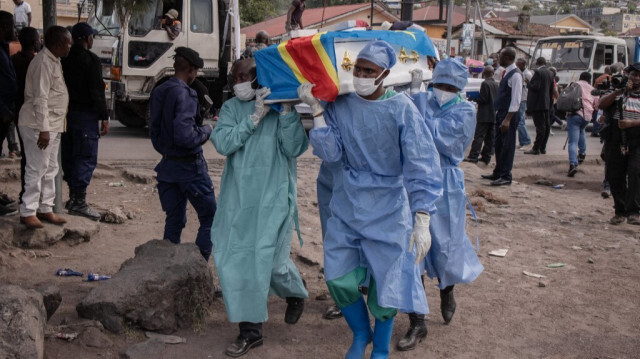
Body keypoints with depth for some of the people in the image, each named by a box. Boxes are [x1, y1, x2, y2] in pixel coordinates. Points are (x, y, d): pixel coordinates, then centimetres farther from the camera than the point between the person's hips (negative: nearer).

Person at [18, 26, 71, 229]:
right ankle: (27, 212, 1)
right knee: (36, 169, -6)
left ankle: (45, 208, 20)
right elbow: (40, 99, -22)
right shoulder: (43, 62, -17)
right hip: (38, 126, -10)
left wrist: (49, 128, 18)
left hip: (53, 125, 10)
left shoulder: (54, 61, 14)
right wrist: (44, 129, -25)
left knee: (50, 169, 13)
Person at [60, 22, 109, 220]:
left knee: (69, 155, 14)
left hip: (66, 113, 8)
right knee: (86, 157, -6)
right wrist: (104, 117, -12)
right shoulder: (91, 60, -11)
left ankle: (73, 196, 22)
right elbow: (97, 91, -15)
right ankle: (79, 202, -9)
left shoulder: (64, 59, 10)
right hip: (85, 115, -8)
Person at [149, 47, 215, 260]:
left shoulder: (158, 92, 9)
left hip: (167, 165, 8)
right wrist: (207, 130, -10)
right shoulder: (184, 94, -18)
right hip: (189, 166, -8)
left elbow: (154, 132, 16)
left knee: (174, 221, 15)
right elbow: (184, 136, -26)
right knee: (210, 218, 3)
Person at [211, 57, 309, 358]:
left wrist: (286, 111, -19)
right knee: (233, 258, 2)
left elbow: (295, 148, -11)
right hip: (238, 197, 4)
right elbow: (222, 143, -10)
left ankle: (295, 294, 35)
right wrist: (256, 116, -15)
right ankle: (250, 329, 15)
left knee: (270, 258, -1)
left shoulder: (281, 106, -3)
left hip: (273, 197, -4)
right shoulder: (231, 108, 5)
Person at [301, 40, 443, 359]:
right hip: (347, 206, 3)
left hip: (388, 211, -3)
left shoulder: (401, 108, -14)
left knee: (385, 283, 5)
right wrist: (317, 110, -18)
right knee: (338, 278, 3)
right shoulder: (340, 106, -3)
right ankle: (360, 333, 32)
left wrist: (422, 222, -20)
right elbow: (331, 153, -9)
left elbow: (421, 165, -16)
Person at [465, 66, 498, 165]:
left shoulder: (485, 83, -13)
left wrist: (474, 99, -2)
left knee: (479, 136, -8)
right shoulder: (496, 84, 9)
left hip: (484, 115, -7)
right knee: (490, 137, 8)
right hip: (494, 115, 7)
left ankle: (473, 156, -11)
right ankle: (486, 157, 11)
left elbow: (483, 99, -17)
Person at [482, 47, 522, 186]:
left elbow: (516, 99, -21)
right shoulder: (507, 73, 13)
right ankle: (498, 173, 28)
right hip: (501, 113, 10)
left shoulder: (515, 74, -17)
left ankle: (506, 177, 4)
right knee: (499, 145, 17)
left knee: (507, 146, -2)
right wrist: (500, 116, 17)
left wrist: (507, 119, -24)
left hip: (509, 115, -10)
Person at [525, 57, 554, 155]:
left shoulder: (538, 72, -13)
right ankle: (543, 147, 18)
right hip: (546, 103, 8)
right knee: (546, 125, 10)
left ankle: (536, 148, -6)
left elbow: (535, 87, -21)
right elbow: (551, 90, 15)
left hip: (537, 103, -8)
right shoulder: (550, 73, 12)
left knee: (540, 126, -9)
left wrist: (528, 84, -3)